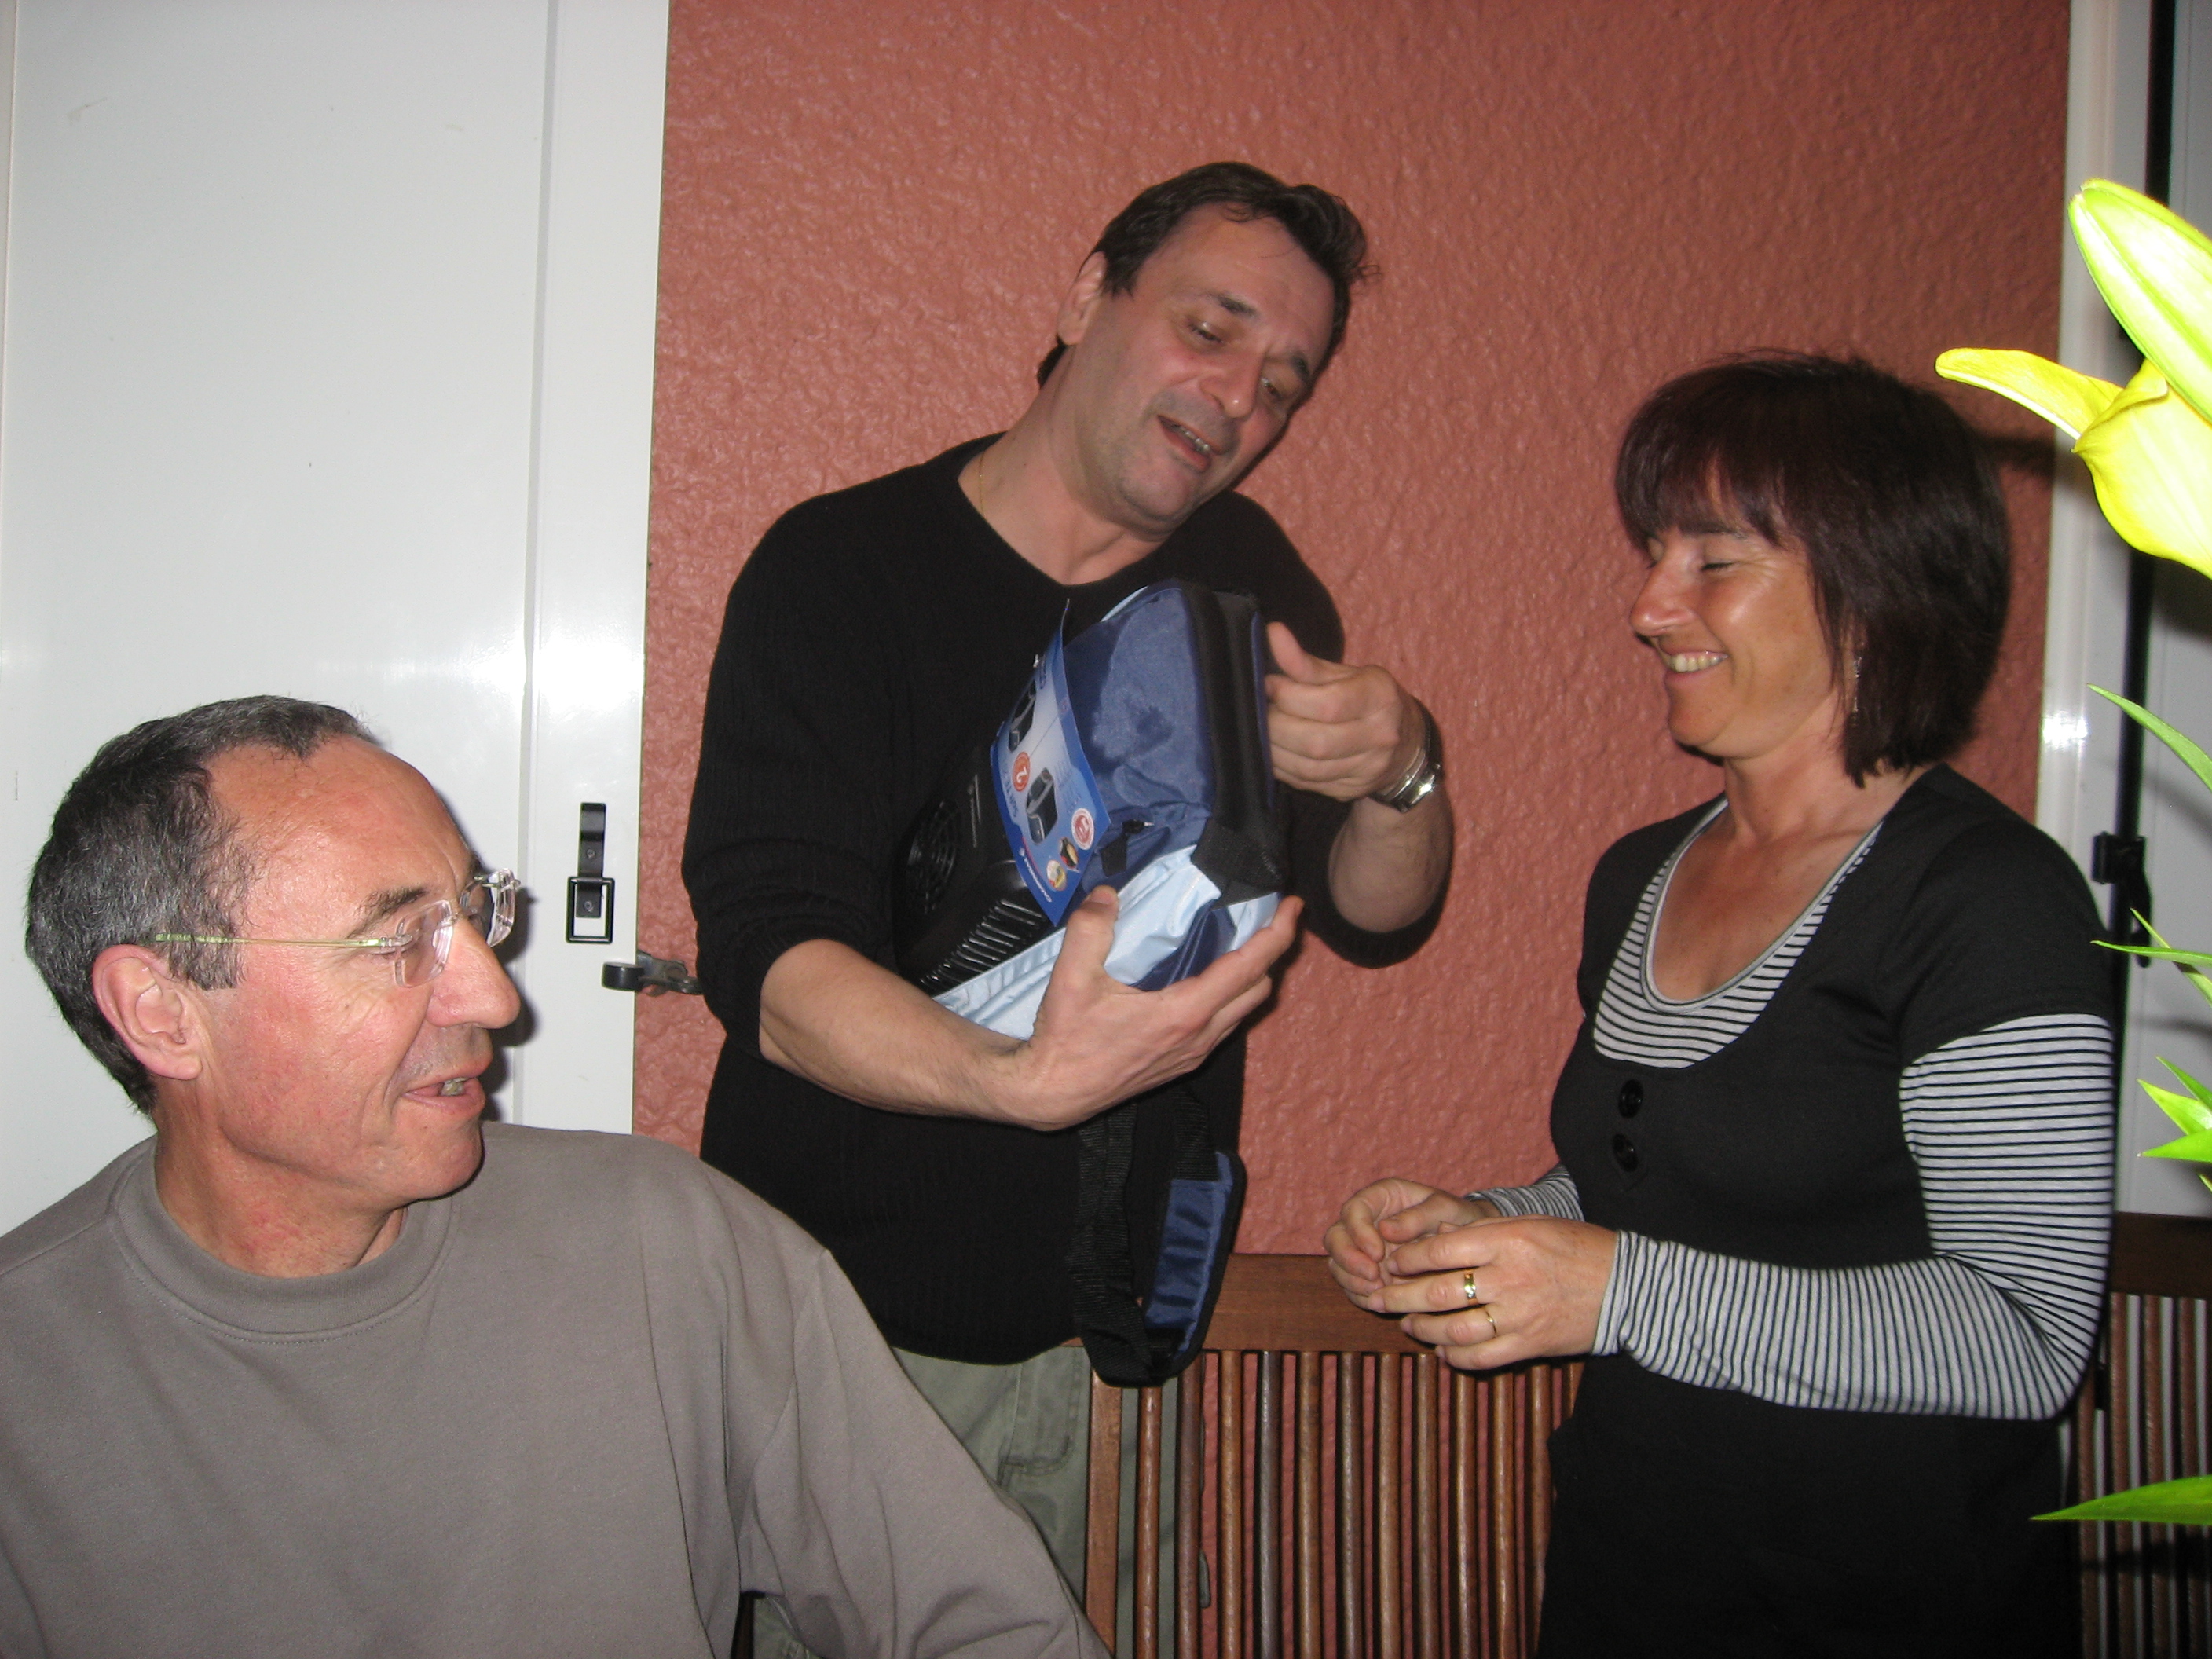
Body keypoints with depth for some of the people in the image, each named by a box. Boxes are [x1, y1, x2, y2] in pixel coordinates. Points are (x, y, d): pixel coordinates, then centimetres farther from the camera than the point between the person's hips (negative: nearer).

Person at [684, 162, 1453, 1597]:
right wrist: (1025, 1079, -41)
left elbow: (1376, 921, 4)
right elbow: (769, 965, -22)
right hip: (845, 1312, -4)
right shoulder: (842, 568, -12)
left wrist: (1402, 776, -19)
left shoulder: (1247, 580, 5)